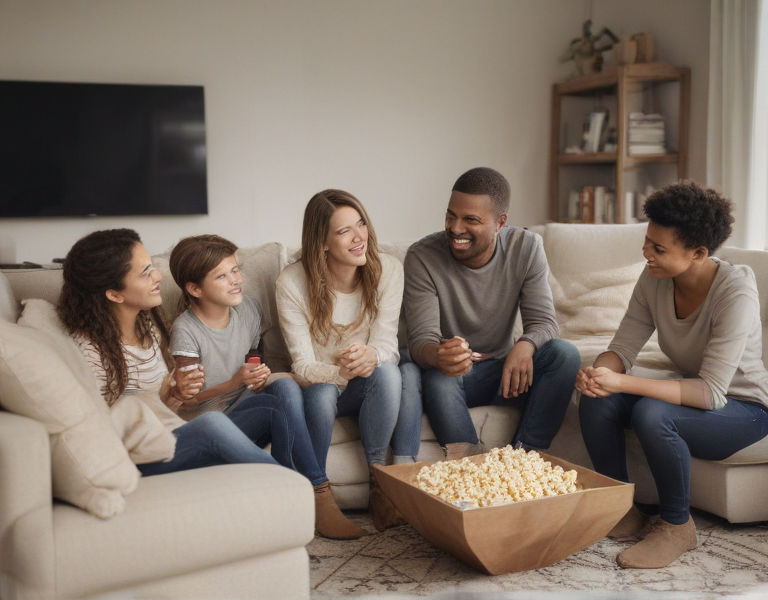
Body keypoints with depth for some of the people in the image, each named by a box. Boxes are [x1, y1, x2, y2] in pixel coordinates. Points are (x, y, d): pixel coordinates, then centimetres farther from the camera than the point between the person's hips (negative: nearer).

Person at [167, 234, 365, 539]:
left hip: (245, 403, 6)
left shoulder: (248, 309, 4)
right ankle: (321, 495, -26)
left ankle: (318, 502, -29)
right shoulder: (186, 330, -14)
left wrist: (258, 377, -3)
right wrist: (235, 383, -26)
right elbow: (186, 401, -12)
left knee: (286, 385, -29)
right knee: (280, 406, -33)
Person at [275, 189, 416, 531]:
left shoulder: (387, 271, -10)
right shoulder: (292, 283, -16)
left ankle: (379, 482, -19)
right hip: (321, 386, -1)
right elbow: (303, 365, -19)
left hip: (367, 388, 2)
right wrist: (341, 371, -42)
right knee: (320, 393, -36)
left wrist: (370, 356, -42)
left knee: (386, 371, -32)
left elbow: (387, 344, -16)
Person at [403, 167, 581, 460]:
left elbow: (543, 321, -11)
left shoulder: (526, 248, -8)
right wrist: (437, 355, -47)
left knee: (564, 353, -24)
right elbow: (421, 339, -20)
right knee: (437, 377, -37)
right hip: (453, 376, -2)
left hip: (506, 369, 3)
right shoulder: (422, 257, -16)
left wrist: (525, 345, -37)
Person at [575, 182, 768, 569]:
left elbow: (711, 392, -32)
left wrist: (622, 383, -42)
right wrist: (599, 373, -32)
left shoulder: (735, 293, -28)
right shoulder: (654, 279, -10)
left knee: (651, 414, -34)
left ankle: (677, 526, -10)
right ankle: (623, 512, -1)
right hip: (693, 392, 6)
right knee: (596, 403, -19)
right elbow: (623, 347, -7)